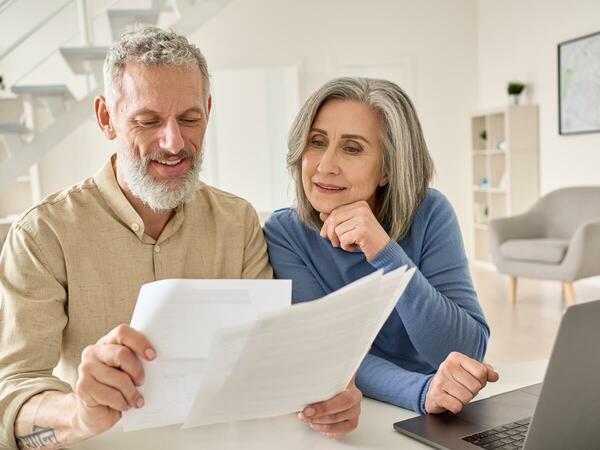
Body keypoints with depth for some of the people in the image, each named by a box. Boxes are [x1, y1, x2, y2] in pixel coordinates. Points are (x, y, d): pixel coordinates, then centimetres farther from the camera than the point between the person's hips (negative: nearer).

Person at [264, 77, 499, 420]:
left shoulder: (428, 214, -9)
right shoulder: (284, 233, -9)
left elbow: (470, 352, -15)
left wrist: (386, 253, -25)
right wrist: (422, 391, -33)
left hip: (431, 424, 1)